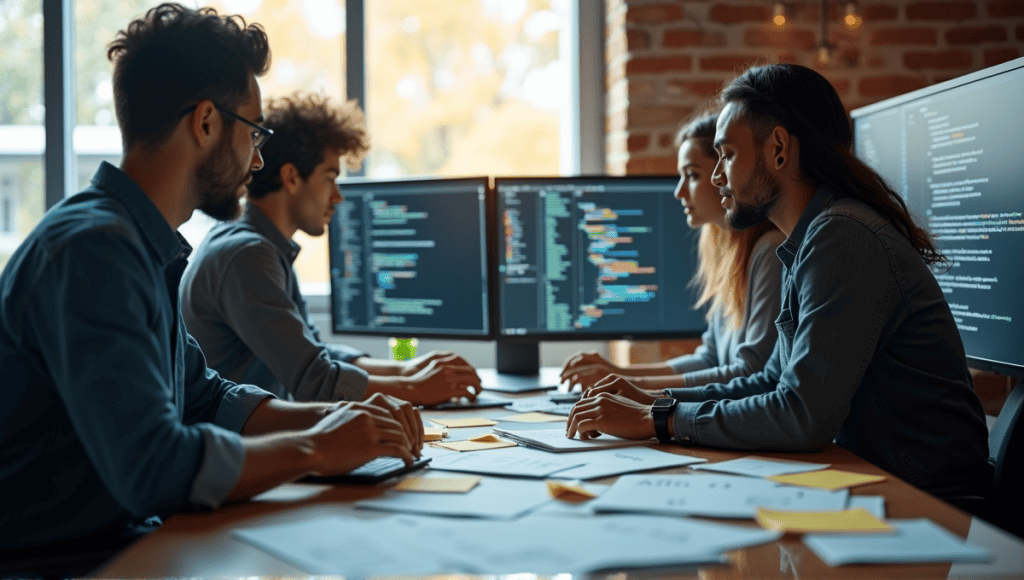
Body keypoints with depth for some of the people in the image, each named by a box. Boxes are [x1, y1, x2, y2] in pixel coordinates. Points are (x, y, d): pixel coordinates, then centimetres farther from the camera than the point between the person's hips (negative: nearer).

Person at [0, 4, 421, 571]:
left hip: (110, 544, 8)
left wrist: (337, 417, 4)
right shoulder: (91, 248, -21)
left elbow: (206, 396, 18)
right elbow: (152, 466, -30)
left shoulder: (142, 247, 9)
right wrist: (316, 448, -16)